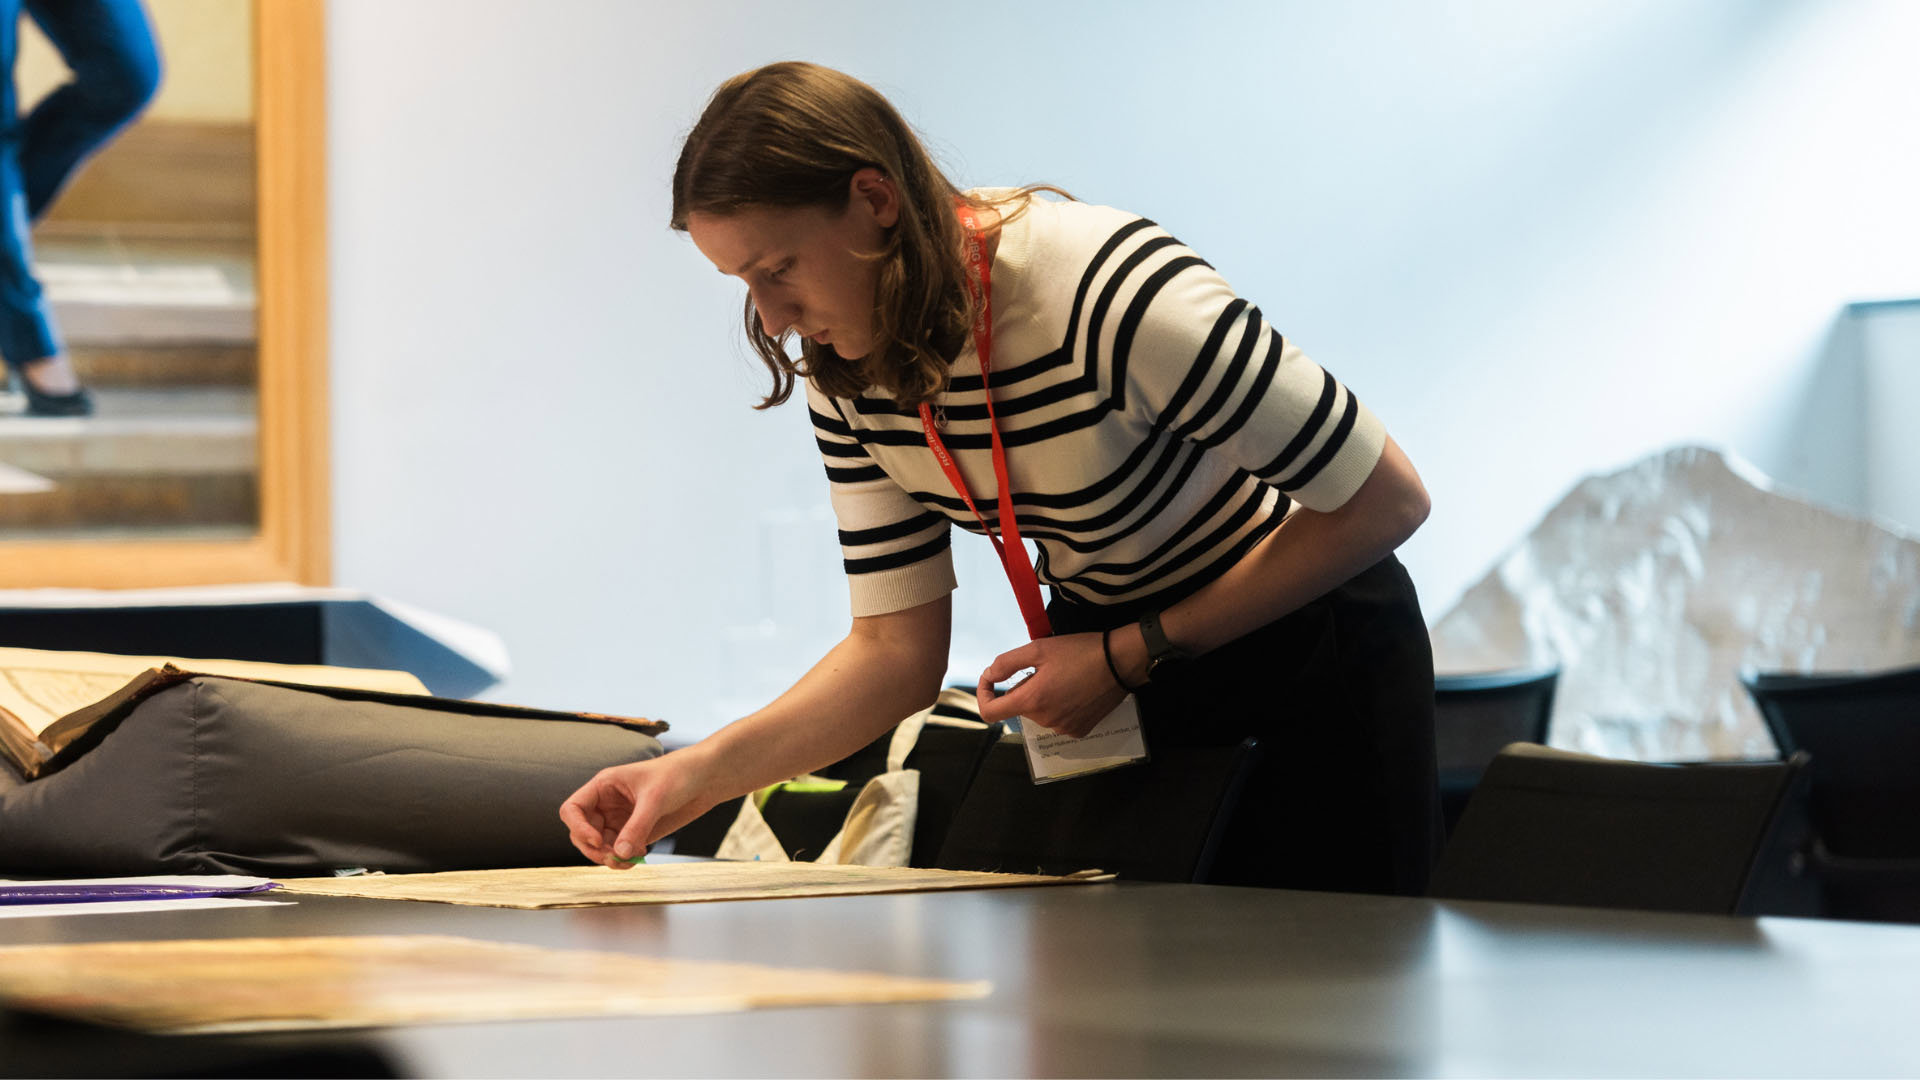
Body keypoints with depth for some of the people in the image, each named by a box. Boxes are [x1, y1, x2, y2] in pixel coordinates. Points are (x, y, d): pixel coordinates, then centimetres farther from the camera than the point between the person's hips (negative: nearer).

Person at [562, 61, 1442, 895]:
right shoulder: (845, 378, -10)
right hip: (1112, 671, 6)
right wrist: (702, 772, -22)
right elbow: (896, 646, -6)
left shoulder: (1108, 292, -32)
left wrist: (1129, 656, -23)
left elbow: (1385, 500, -24)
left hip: (1310, 656, -6)